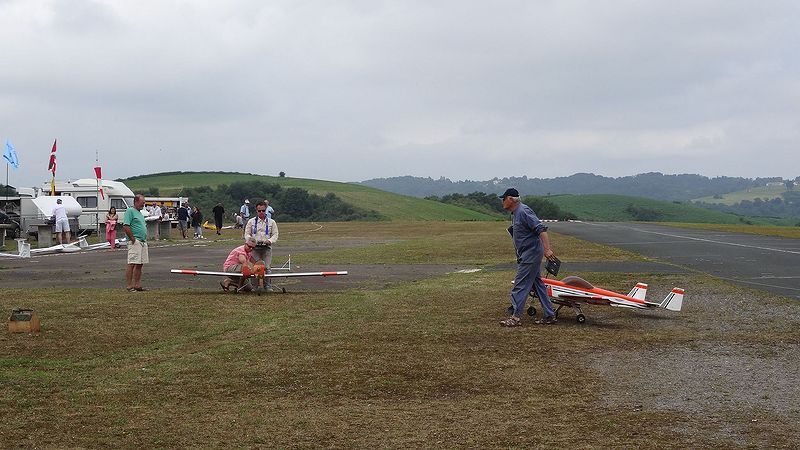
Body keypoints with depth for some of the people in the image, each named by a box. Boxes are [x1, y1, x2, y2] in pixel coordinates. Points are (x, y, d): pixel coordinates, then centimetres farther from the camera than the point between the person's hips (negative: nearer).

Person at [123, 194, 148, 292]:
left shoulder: (140, 213, 20)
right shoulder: (130, 211, -8)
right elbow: (125, 226, -17)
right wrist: (132, 238, -16)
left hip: (143, 242, 10)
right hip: (135, 242, -10)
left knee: (139, 265, 10)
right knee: (132, 264, -10)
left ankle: (137, 285, 14)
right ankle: (130, 286, -11)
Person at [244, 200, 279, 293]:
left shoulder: (271, 222, 12)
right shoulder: (251, 222, 12)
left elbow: (275, 235, 10)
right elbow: (247, 234, 11)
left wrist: (270, 241, -10)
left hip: (267, 248, 0)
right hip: (255, 248, 0)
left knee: (266, 267, -6)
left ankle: (268, 286, -1)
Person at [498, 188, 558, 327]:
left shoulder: (523, 211, -18)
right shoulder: (515, 214, 14)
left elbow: (541, 229, -25)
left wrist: (547, 249, -32)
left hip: (530, 254, -10)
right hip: (526, 255, 10)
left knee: (520, 285, -9)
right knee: (538, 283, 12)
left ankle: (516, 317, -6)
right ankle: (549, 315, 16)